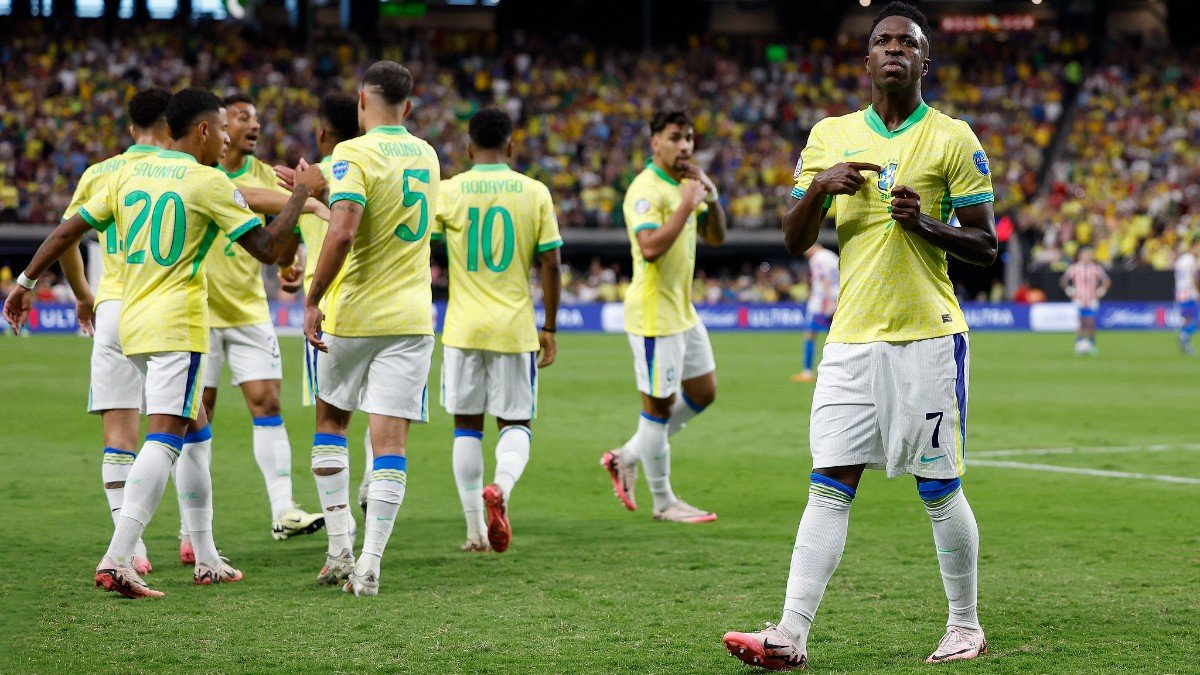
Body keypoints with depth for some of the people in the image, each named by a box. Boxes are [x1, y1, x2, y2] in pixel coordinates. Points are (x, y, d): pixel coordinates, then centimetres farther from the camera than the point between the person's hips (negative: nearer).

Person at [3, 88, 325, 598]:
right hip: (177, 325, -8)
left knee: (196, 429, 20)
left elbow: (68, 231, 11)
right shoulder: (208, 182, -7)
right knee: (164, 437, -14)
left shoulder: (128, 173, 11)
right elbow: (267, 249, -7)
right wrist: (301, 194, 4)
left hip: (133, 323, 8)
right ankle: (117, 559, -28)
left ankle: (206, 558, 22)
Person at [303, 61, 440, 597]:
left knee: (330, 422, 17)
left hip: (353, 314, -3)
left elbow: (343, 233, -23)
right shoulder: (425, 156, 10)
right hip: (410, 317, 3)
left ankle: (340, 550, 13)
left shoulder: (354, 154, -10)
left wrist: (313, 299, -16)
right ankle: (369, 564, -9)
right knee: (390, 439, -1)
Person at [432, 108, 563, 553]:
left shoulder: (448, 192, -2)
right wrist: (549, 328, 7)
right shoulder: (534, 192, 0)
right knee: (516, 423, 10)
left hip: (463, 329, 0)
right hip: (515, 328, 0)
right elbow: (551, 265, 0)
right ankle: (501, 486, -21)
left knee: (467, 426, 10)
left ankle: (476, 532, 9)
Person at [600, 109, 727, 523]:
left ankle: (628, 457, 25)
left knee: (703, 393, 15)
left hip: (683, 311, 10)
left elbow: (716, 238, 14)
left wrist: (711, 197, -2)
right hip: (654, 314, -10)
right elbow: (650, 247, -30)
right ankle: (663, 502, 8)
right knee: (660, 406, -2)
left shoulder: (685, 185, 13)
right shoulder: (646, 190, -17)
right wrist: (688, 203, -26)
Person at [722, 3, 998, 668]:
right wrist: (820, 187, -7)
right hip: (851, 338, 3)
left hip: (928, 336, -3)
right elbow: (794, 240, 11)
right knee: (829, 487, -3)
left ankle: (965, 627, 17)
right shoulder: (830, 135, 11)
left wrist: (926, 224, -16)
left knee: (939, 489, 2)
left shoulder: (952, 139, 1)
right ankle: (791, 637, -6)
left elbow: (986, 243, 1)